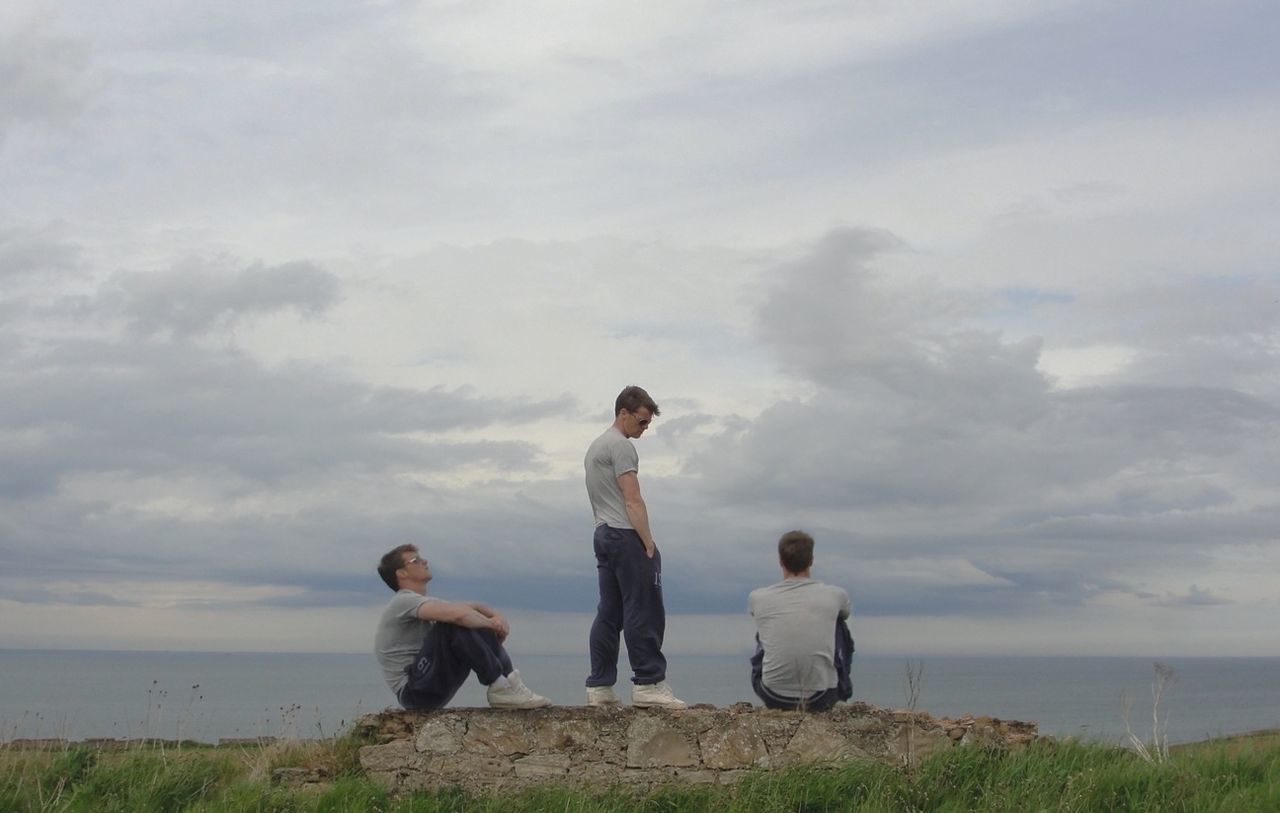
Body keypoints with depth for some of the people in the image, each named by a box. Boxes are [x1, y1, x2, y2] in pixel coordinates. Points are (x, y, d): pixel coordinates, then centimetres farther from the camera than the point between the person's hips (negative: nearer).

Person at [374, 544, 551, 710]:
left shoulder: (426, 602, 20)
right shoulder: (403, 602, -13)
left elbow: (470, 606, 20)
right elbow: (457, 613, -29)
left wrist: (496, 617, -2)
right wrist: (491, 623, -12)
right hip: (415, 692, -10)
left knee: (482, 631, 10)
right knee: (457, 624, -27)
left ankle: (508, 682, -5)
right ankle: (500, 688, -20)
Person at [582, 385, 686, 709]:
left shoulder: (595, 447, 23)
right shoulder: (621, 446, -10)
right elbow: (633, 501, -16)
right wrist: (648, 544, -15)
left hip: (603, 536, 10)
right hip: (626, 536, -10)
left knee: (609, 612, 7)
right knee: (644, 612, -9)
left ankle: (599, 687, 5)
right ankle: (648, 684, -10)